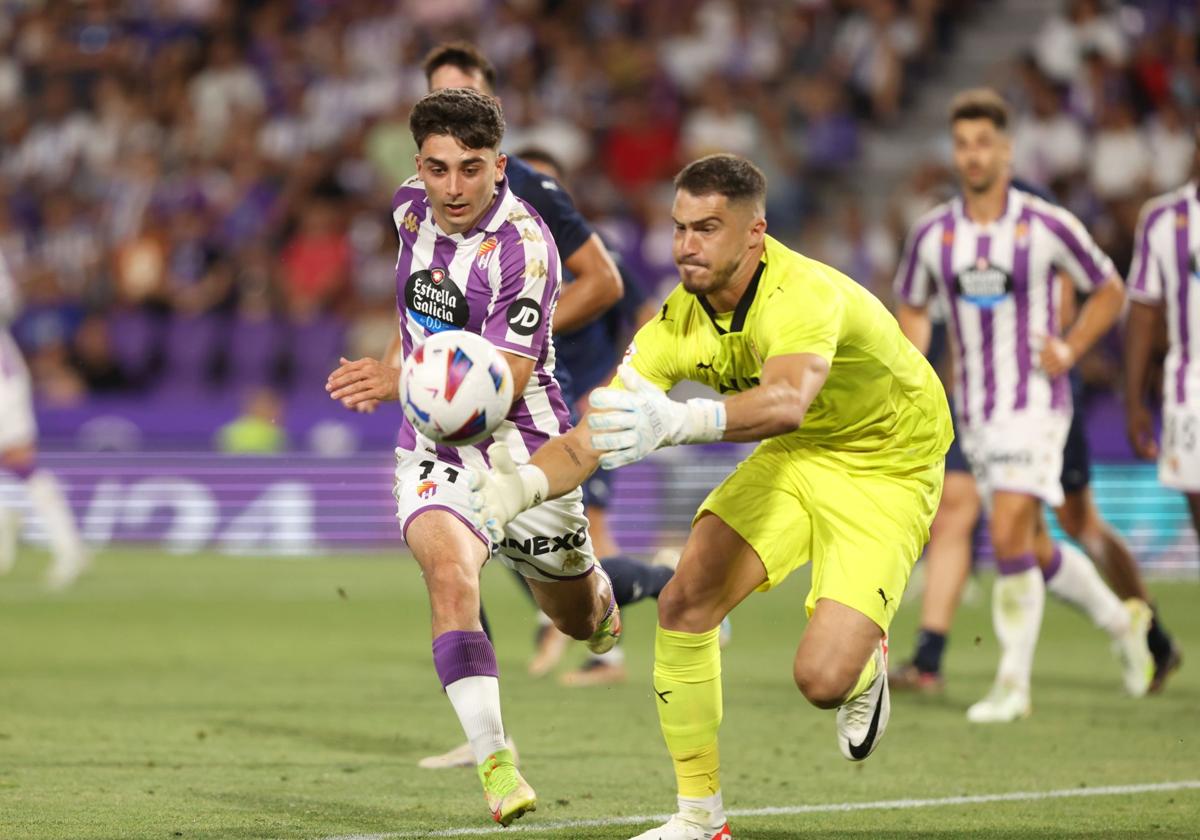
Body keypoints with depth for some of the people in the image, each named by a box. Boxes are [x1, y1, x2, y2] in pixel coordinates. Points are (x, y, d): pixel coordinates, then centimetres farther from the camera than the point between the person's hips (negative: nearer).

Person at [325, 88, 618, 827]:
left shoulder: (523, 246, -24)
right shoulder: (412, 206, -4)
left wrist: (403, 385, -42)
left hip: (524, 444, -3)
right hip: (437, 448, 3)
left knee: (578, 619, 17)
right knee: (450, 572, -28)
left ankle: (599, 590, 57)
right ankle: (494, 761, -32)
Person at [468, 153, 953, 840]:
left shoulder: (804, 295, -35)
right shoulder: (677, 325, -15)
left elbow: (786, 402, -56)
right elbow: (592, 438, -18)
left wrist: (680, 422, -74)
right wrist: (524, 485, -40)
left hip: (887, 470, -6)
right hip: (798, 456, 6)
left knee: (822, 679, -20)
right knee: (685, 602, -13)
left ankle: (865, 662, 21)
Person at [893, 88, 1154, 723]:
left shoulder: (1047, 226, -7)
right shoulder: (932, 234, 3)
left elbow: (1109, 290, 5)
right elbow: (911, 308, 18)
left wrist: (1071, 349, -8)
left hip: (1036, 404, -5)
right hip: (975, 412, 5)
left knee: (1009, 535, -18)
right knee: (1034, 550, 11)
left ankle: (1013, 684, -9)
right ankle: (1120, 619, 37)